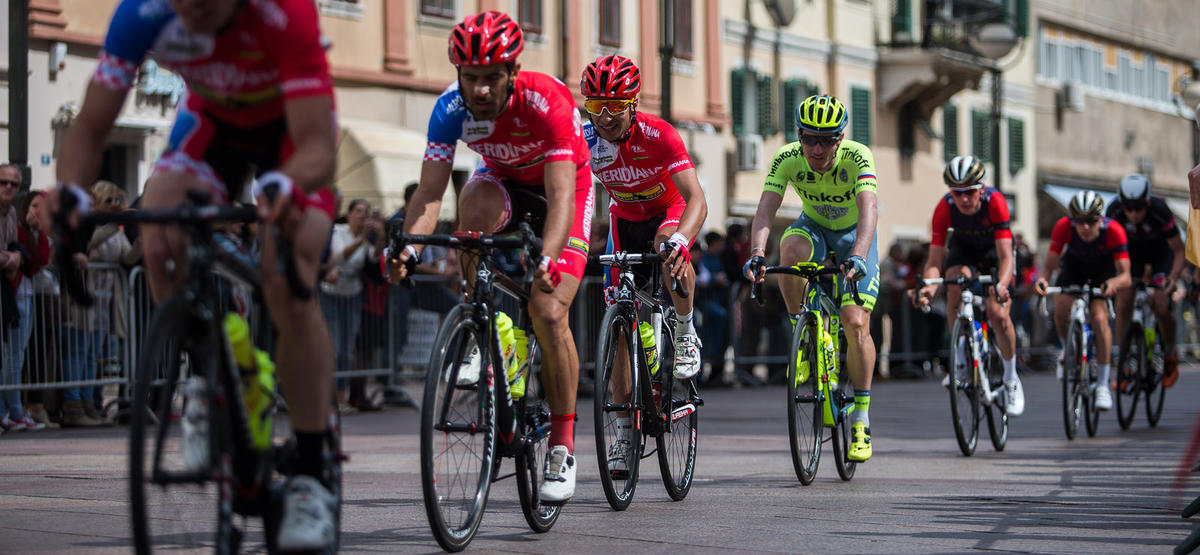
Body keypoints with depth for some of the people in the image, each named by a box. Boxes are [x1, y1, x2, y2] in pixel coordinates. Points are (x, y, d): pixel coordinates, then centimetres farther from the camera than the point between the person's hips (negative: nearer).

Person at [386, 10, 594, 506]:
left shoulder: (547, 102, -36)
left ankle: (562, 447, -5)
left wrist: (547, 257, -59)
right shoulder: (451, 108, -25)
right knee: (475, 205, -35)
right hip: (504, 181, 3)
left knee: (548, 313, -18)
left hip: (562, 185, -3)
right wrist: (408, 246, -46)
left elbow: (560, 196, -42)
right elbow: (429, 191, -27)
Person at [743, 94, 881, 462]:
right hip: (814, 227, 2)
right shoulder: (787, 159, -25)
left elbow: (868, 210, -44)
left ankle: (861, 419, -4)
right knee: (790, 249, -36)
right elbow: (766, 208, -34)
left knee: (856, 324, -16)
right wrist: (756, 254, -52)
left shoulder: (858, 157, -31)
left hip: (854, 234, -2)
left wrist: (858, 256, -61)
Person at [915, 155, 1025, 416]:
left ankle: (1011, 379, 4)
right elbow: (935, 260, -29)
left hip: (994, 250, -2)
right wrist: (927, 287, -49)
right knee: (955, 285, -31)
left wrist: (1001, 285, -60)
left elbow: (1005, 256, -40)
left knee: (998, 314, -18)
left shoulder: (995, 201, -36)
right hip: (963, 249, 2)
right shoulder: (945, 207, -30)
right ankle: (960, 359, -15)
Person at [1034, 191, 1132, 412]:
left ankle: (1103, 386, -17)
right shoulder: (1064, 227, -31)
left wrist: (1114, 283, -61)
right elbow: (1049, 263, -32)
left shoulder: (1113, 231, -35)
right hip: (1073, 268, 2)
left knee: (1100, 318, -24)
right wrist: (1042, 278, -55)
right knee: (1061, 311, -24)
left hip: (1103, 273, -2)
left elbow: (1126, 276, -38)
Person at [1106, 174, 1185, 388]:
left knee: (1161, 308, -17)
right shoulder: (1115, 212, -31)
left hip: (1160, 252, -2)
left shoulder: (1160, 211, -36)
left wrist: (1173, 278, -43)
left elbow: (1179, 251, -28)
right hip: (1132, 252, 2)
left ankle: (1170, 354, 12)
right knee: (1123, 305, -13)